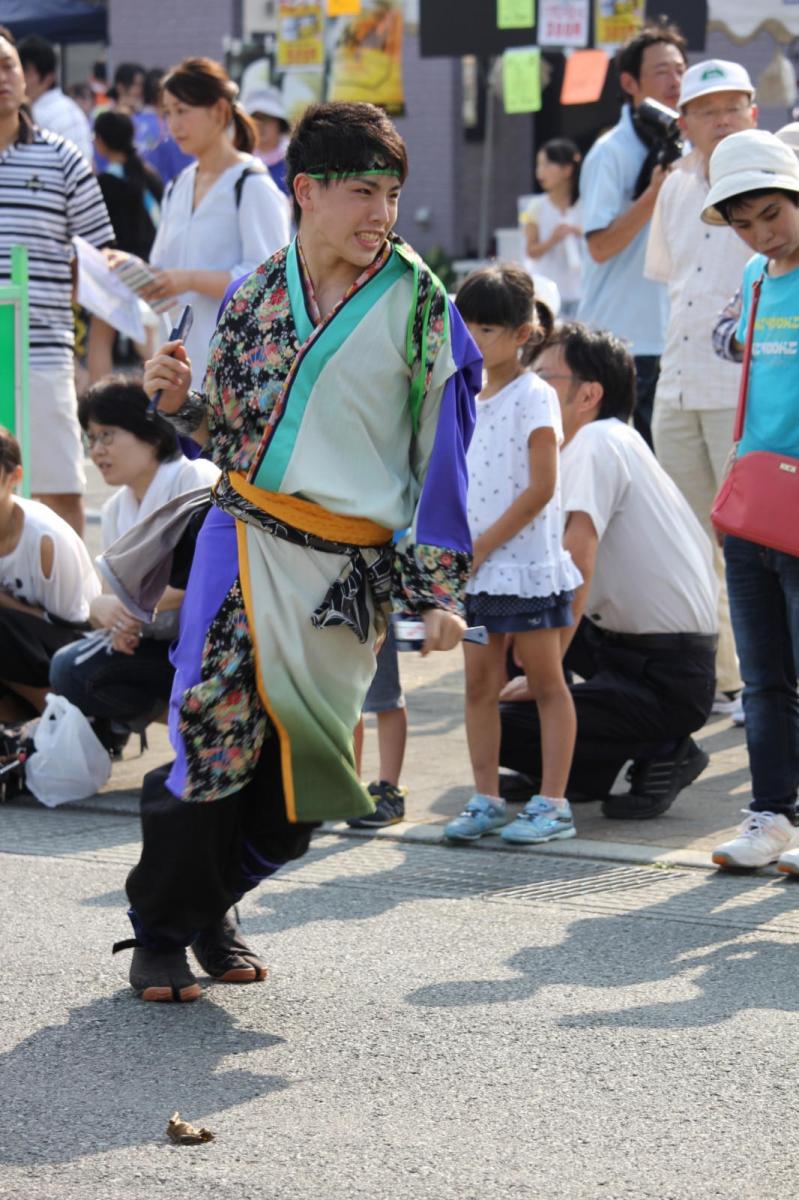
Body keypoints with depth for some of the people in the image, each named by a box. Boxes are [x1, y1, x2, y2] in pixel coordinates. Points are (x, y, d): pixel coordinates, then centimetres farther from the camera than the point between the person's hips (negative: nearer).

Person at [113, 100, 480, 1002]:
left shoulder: (418, 306, 0)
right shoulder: (257, 292, 8)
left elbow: (443, 455, 1)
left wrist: (439, 589, -3)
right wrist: (180, 398, -5)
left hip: (351, 568, 0)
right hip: (246, 541, 0)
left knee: (304, 771, 1)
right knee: (214, 734, -9)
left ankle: (208, 905, 25)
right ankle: (160, 929, 9)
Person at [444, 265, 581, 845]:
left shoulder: (534, 396, -9)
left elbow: (541, 488, -15)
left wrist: (482, 545, -15)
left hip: (526, 563, -7)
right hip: (474, 565, 7)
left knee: (546, 683, 1)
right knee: (480, 683, 7)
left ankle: (553, 805, 3)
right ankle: (486, 800, 13)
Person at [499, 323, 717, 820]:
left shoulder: (597, 443, -14)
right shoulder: (615, 443, 16)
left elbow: (576, 561, -25)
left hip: (668, 680, -10)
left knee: (503, 727, -18)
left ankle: (662, 755, -2)